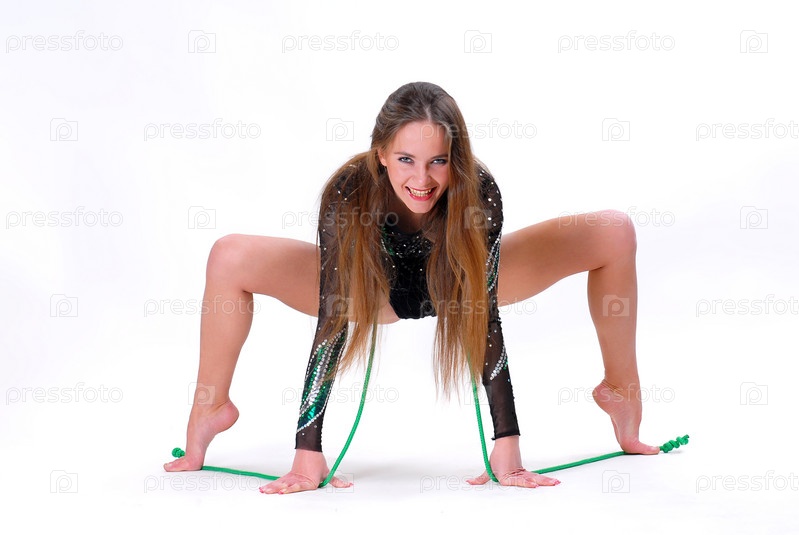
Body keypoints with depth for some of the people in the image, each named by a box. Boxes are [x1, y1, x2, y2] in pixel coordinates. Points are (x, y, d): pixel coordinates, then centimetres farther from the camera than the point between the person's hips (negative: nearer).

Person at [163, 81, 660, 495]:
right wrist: (308, 450, -40)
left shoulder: (479, 192, -36)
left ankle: (621, 390, 5)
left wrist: (507, 446, -38)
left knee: (614, 231, -17)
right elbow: (333, 322, -37)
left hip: (458, 283, 1)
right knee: (231, 257, -24)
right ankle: (212, 407, -1)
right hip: (377, 287, 0)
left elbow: (485, 320, -34)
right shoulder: (349, 193, -37)